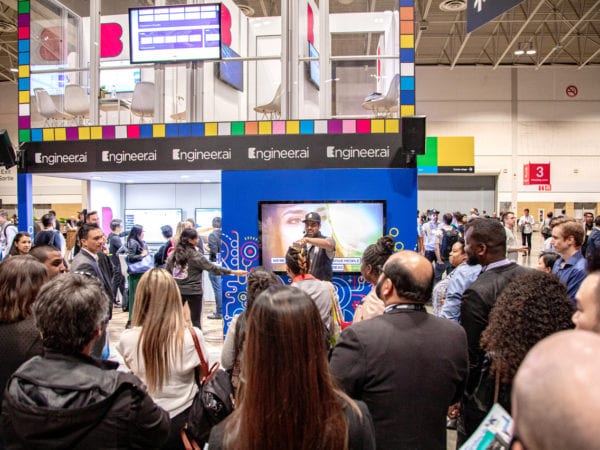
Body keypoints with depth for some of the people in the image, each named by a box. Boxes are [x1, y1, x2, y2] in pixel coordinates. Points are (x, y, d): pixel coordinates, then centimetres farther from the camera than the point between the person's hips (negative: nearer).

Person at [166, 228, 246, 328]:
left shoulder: (173, 255, 1)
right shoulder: (195, 256, -14)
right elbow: (212, 267, -12)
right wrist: (233, 272, -9)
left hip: (177, 290, 5)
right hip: (194, 291, -5)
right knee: (196, 320, 4)